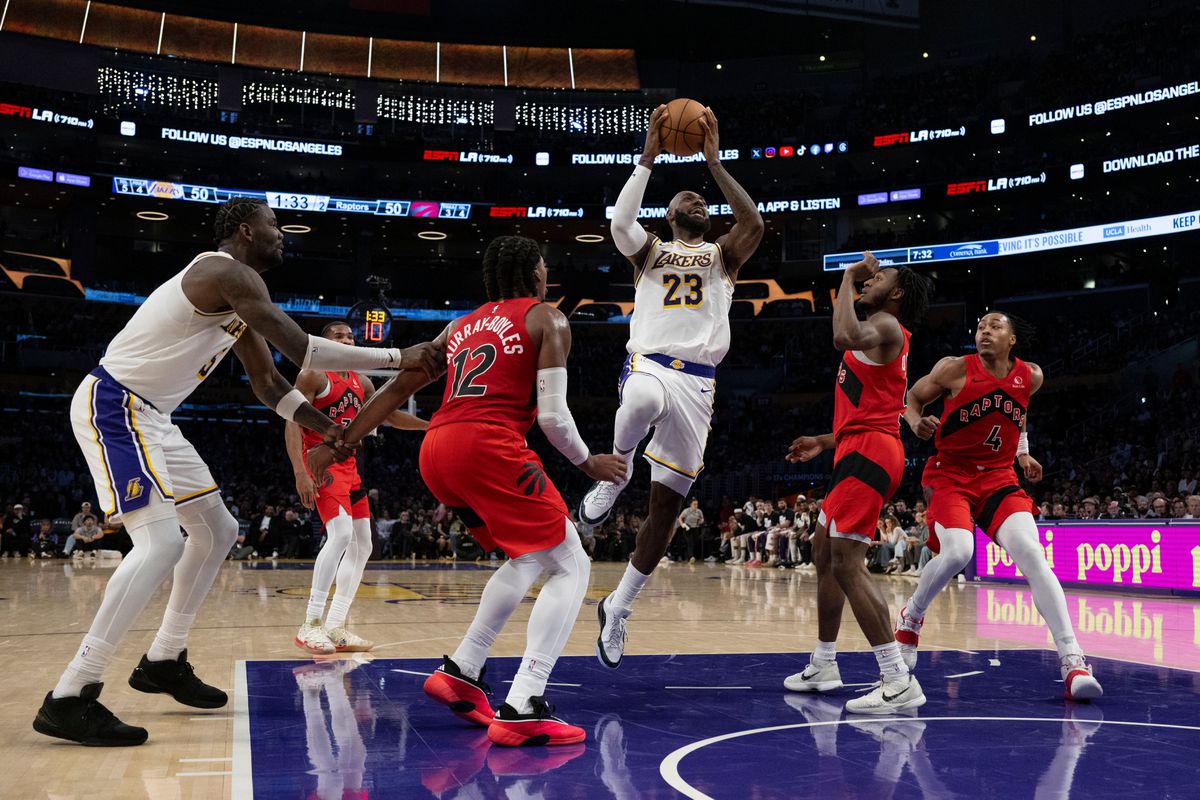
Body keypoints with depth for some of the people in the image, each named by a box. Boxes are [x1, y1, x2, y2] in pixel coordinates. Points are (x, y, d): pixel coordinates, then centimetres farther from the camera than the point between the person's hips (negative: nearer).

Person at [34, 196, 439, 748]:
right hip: (113, 407, -11)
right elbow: (302, 352, -26)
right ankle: (68, 699, -18)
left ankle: (163, 661, 24)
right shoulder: (229, 273, -17)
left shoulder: (237, 293, 16)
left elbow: (269, 385, 20)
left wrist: (327, 429, 6)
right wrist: (398, 358, -20)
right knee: (161, 542, -21)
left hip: (147, 416, 11)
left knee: (217, 531, 14)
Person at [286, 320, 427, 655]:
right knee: (341, 533, -26)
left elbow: (390, 415, 25)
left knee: (361, 546, 6)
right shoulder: (313, 375, -8)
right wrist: (300, 472, -27)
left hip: (348, 465, 9)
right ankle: (310, 626, -22)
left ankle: (334, 627, 11)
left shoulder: (361, 383, 14)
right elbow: (292, 423, -16)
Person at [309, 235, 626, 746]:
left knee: (527, 560, 24)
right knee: (570, 566, 0)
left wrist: (340, 443, 29)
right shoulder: (546, 319, 8)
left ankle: (461, 672, 19)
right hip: (489, 446, -7)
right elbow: (553, 417, -2)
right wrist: (588, 463, 15)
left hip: (436, 453, 7)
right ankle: (521, 710, -13)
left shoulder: (462, 326, 27)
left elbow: (397, 387, 25)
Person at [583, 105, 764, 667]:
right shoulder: (649, 250, 16)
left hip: (697, 382, 2)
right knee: (643, 399, -44)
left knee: (666, 504, 1)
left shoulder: (723, 254, 18)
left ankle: (618, 607, 17)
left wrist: (714, 162, -6)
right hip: (649, 364, -2)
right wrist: (648, 158, -8)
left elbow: (754, 224, -5)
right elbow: (620, 223, -8)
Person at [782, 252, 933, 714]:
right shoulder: (879, 333, 25)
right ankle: (824, 666, 29)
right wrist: (825, 442, 29)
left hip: (868, 453, -11)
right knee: (823, 554, 19)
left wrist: (847, 280, -13)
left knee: (847, 564, -17)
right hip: (858, 452, 11)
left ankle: (899, 682, -17)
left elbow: (845, 337, -29)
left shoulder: (885, 325, -6)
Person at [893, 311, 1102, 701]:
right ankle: (910, 618, 3)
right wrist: (916, 422, -16)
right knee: (956, 552, -27)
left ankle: (1072, 661, -18)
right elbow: (912, 397, 6)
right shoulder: (954, 369, -8)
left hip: (998, 477, 3)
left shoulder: (1030, 376, 2)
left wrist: (1023, 453, 15)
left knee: (1032, 555, -17)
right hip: (950, 475, -3)